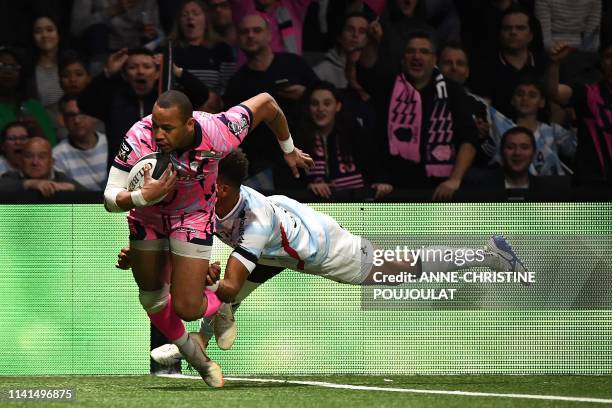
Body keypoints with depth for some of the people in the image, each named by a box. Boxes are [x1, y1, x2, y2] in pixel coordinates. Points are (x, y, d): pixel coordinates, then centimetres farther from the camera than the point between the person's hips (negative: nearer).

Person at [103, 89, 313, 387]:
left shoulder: (218, 134, -34)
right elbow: (110, 198, -30)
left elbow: (266, 103, -15)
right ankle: (190, 352, 40)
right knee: (151, 295, 13)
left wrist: (289, 150, 2)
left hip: (194, 215, -2)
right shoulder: (139, 139, -36)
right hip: (147, 215, 2)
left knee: (186, 308, -8)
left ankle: (219, 306, 28)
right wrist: (143, 196, -52)